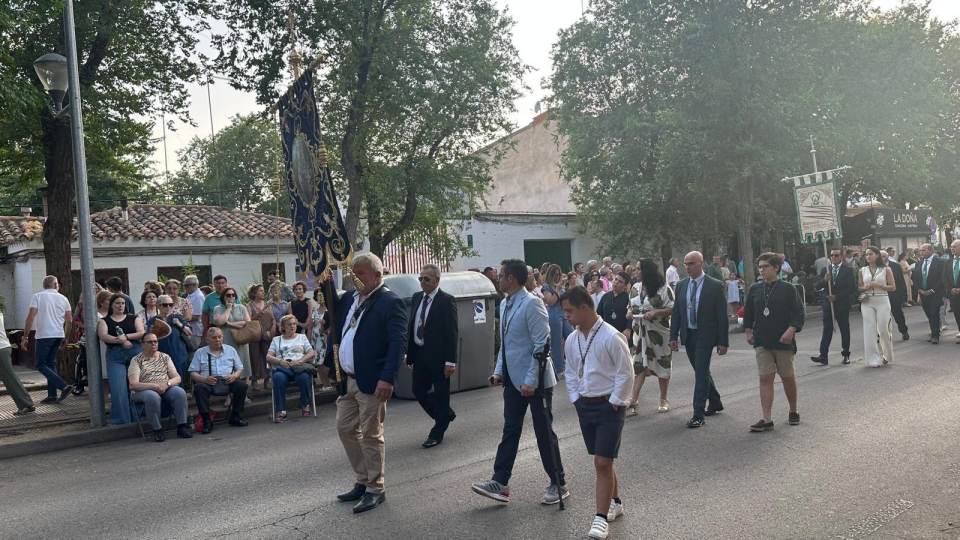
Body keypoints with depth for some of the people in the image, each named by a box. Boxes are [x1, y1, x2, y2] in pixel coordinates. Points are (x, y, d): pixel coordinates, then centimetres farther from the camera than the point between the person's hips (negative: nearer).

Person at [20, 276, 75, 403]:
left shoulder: (37, 296, -3)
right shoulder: (63, 298, 8)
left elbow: (30, 317, -11)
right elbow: (69, 320, 8)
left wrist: (25, 337, -6)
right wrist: (65, 337, 20)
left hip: (44, 335, -5)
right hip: (59, 335, 5)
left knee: (41, 365, 2)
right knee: (51, 363, 14)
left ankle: (64, 386, -14)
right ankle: (52, 395, 12)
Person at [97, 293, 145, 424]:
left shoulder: (134, 318, 16)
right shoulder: (104, 321, 15)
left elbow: (141, 333, 2)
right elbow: (103, 336, -2)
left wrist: (126, 336, -13)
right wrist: (121, 341, -15)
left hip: (135, 353, 0)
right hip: (115, 356, 0)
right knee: (118, 389, -10)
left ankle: (136, 418, 3)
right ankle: (121, 420, -5)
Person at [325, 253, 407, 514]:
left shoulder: (390, 302, -13)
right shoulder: (348, 299, 10)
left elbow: (398, 343, -19)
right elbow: (336, 332, 18)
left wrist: (387, 378, -26)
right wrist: (328, 364, 13)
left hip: (371, 382, -8)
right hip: (346, 379, 8)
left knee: (371, 434, 2)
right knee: (345, 428, 14)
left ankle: (375, 489, 17)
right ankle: (363, 481, 29)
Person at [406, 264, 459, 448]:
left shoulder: (446, 301, -12)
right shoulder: (416, 297, 7)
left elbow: (452, 332, -14)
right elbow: (411, 326, 12)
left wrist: (450, 361, -18)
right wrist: (409, 353, 9)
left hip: (438, 357, -7)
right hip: (419, 355, 7)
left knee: (440, 394, 6)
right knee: (418, 391, 13)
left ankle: (437, 433, 22)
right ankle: (446, 416, 36)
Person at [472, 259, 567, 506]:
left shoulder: (532, 304, -17)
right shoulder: (505, 304, 9)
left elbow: (541, 345, -20)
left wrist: (531, 381, -22)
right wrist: (499, 371, 9)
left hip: (535, 381, -8)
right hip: (513, 379, 8)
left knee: (544, 433, 4)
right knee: (510, 431, 10)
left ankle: (558, 485, 19)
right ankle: (500, 482, 16)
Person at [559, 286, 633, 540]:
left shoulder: (611, 337, -17)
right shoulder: (572, 340, 3)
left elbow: (626, 374, -14)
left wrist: (614, 403, -12)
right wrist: (576, 399, 7)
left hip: (608, 405, -6)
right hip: (585, 405, 6)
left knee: (602, 462, -7)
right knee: (602, 461, 17)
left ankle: (601, 518, 2)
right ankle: (614, 502, 37)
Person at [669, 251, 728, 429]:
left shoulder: (715, 286, -7)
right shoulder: (681, 285, 7)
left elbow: (722, 315, -7)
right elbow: (676, 312, 9)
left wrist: (723, 341, -10)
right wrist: (673, 336, 3)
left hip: (705, 336, -5)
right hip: (688, 335, 5)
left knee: (701, 373, -7)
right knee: (701, 372, 17)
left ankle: (698, 414, -3)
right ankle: (715, 402, 36)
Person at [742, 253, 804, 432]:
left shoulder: (788, 289, -4)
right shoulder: (755, 289, 6)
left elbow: (798, 313, -7)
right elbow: (748, 313, 16)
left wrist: (791, 330, -19)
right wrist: (748, 331, 7)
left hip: (783, 341, -2)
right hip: (762, 342, 3)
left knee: (788, 377, 11)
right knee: (765, 379, -3)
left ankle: (793, 412, 33)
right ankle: (767, 420, -3)